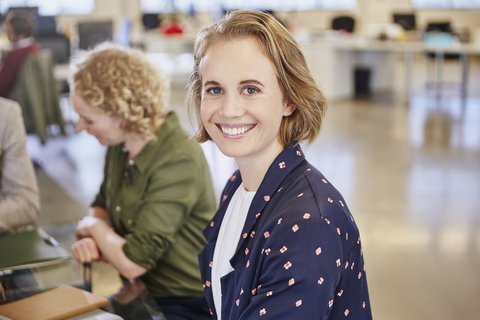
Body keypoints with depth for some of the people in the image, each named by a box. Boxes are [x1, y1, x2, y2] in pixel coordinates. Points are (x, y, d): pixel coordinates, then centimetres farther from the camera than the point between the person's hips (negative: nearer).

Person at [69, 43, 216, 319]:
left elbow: (131, 263, -25)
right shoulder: (121, 145, -1)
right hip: (139, 292, 7)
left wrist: (95, 227, -6)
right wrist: (89, 241, -6)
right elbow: (101, 206, 17)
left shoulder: (178, 162, -26)